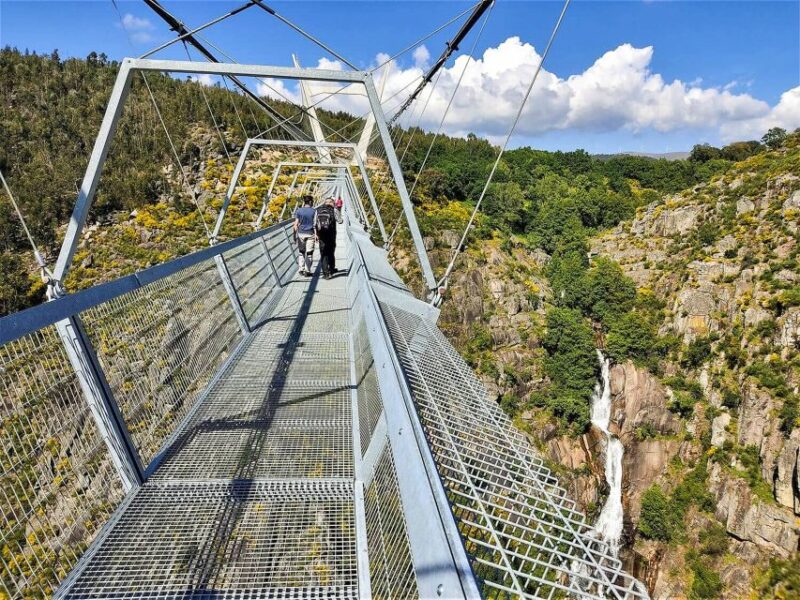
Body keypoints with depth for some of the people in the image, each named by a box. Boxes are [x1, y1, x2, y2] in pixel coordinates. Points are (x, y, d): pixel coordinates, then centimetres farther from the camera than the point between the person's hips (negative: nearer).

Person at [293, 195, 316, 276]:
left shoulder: (299, 211, 2)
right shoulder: (313, 211, -2)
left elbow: (296, 223, 0)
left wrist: (295, 234, 5)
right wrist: (316, 234, -2)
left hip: (301, 233, 2)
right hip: (310, 234, -2)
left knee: (301, 252, 12)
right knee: (309, 252, 3)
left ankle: (301, 269, 8)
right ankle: (307, 270, 2)